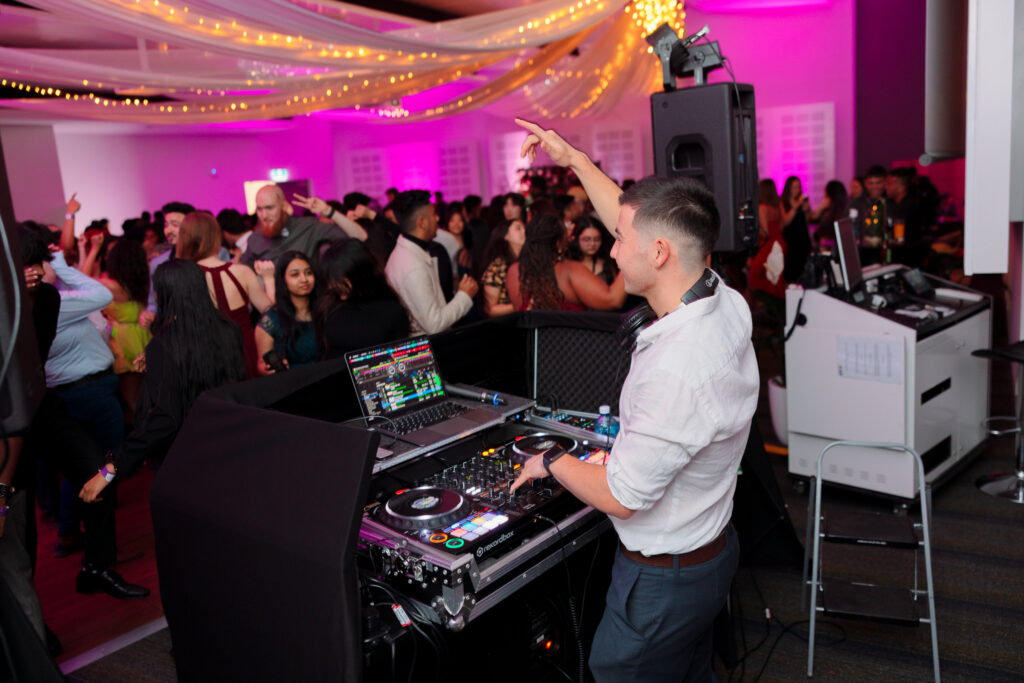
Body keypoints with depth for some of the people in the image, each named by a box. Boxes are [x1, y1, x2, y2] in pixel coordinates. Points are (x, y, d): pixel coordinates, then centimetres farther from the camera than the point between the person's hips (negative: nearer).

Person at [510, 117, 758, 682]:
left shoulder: (678, 370, -36)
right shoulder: (724, 302, -8)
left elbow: (621, 496, -26)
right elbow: (646, 228, 8)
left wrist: (551, 462, -8)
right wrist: (575, 160, 13)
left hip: (663, 580, -8)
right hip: (711, 551, 8)